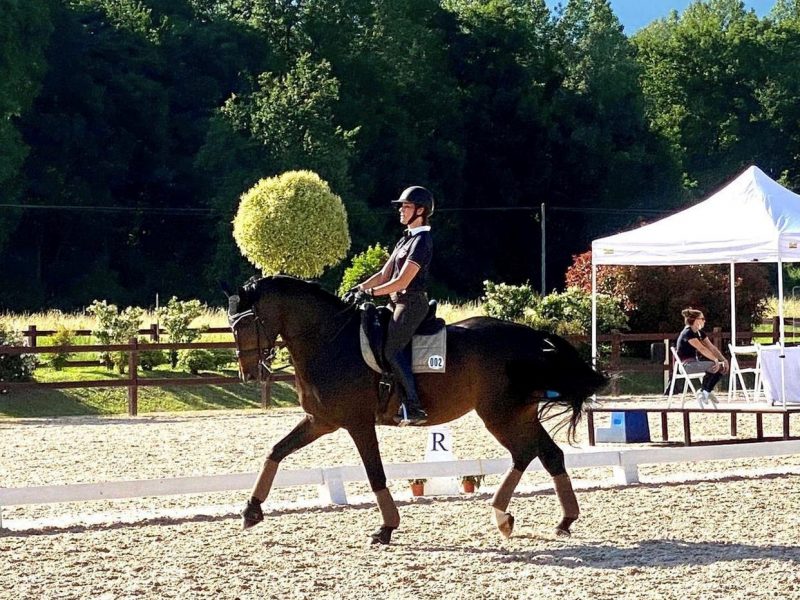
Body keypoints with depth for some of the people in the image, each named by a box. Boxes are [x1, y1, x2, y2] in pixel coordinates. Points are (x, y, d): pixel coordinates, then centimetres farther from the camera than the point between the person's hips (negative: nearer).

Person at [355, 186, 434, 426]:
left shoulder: (421, 241, -12)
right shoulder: (407, 239, 18)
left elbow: (402, 282, -18)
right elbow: (384, 274, 17)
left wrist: (371, 292, -15)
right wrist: (358, 289, 6)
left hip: (411, 304, -10)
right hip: (399, 304, 10)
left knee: (391, 350, -19)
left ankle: (414, 408, -21)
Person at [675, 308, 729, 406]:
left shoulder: (700, 333, 14)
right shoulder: (688, 333, -16)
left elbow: (711, 347, 8)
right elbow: (702, 349, -24)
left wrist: (723, 360, -5)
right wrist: (716, 360, -27)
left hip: (695, 362, 9)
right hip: (686, 364, -9)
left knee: (723, 367, -3)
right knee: (713, 366, -27)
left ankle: (707, 391, 4)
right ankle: (703, 392, -13)